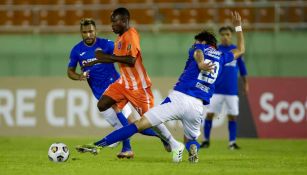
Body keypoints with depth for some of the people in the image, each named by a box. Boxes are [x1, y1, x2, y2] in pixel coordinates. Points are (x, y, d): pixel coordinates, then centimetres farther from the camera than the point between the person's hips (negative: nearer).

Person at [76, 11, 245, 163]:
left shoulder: (199, 48, 12)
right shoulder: (221, 57, 23)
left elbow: (197, 53, -13)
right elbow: (240, 50, 42)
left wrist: (200, 63, -35)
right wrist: (238, 26, 52)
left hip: (178, 98, -3)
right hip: (197, 106, 3)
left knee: (139, 125, -9)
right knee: (190, 140, 26)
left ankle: (98, 145, -18)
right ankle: (192, 148, -11)